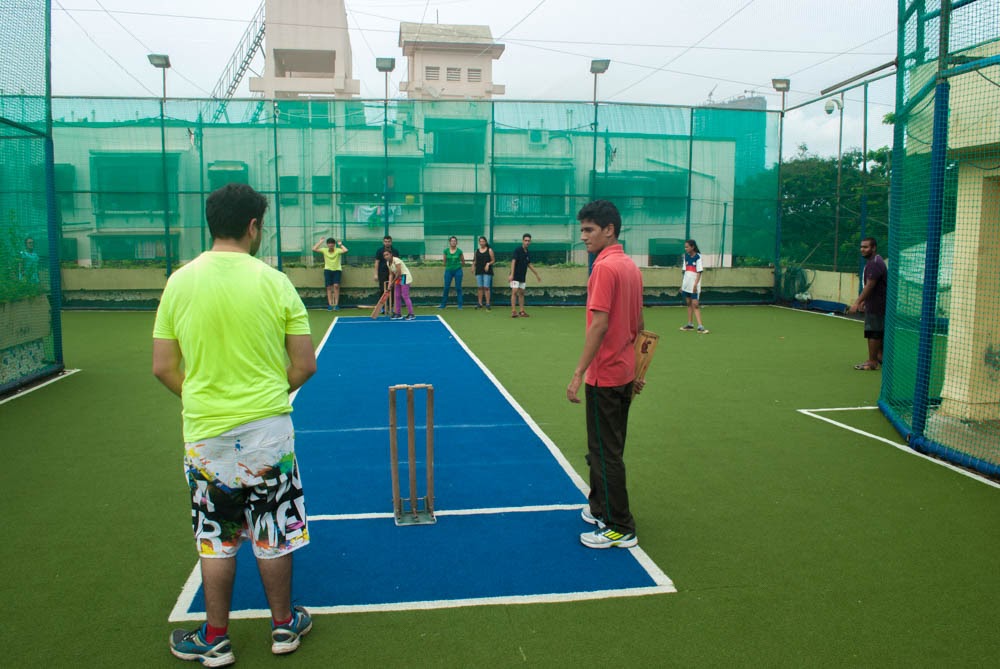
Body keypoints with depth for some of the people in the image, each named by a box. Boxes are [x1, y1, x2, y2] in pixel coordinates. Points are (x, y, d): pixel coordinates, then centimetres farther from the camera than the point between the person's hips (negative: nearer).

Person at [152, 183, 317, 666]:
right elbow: (304, 365, -5)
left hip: (205, 432, 2)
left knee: (216, 539, 15)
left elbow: (164, 368, -1)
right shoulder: (274, 282, -9)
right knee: (274, 535, 14)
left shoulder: (179, 282, -4)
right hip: (268, 429, -1)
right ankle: (284, 625, 30)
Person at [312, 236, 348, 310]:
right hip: (328, 270, 2)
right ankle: (330, 305, 1)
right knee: (329, 287, -1)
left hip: (337, 270, -2)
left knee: (336, 286, -14)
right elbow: (314, 249, -10)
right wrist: (320, 242, -8)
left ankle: (336, 304, -9)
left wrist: (341, 245, -16)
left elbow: (345, 251, -29)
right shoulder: (324, 250, -2)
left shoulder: (337, 250, -10)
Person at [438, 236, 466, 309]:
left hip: (457, 271, -1)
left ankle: (460, 305, 5)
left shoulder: (459, 251, -3)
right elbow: (444, 261, 10)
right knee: (446, 287, 3)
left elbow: (463, 262, 9)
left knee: (458, 288, 0)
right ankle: (443, 304, 11)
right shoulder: (446, 251, -1)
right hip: (448, 271, 1)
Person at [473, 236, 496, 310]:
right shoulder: (477, 251, 12)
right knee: (479, 287, 4)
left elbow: (493, 261, 2)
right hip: (479, 271, 4)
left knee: (486, 287, -9)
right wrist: (473, 265, 0)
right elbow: (475, 260, 19)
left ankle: (487, 304, -7)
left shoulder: (489, 250, 1)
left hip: (487, 271, -4)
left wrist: (488, 264, -14)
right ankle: (480, 303, 10)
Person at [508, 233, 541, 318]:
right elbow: (513, 262, -18)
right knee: (514, 292, -11)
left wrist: (537, 275, 25)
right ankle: (513, 311, -11)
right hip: (515, 276, -7)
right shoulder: (517, 250, -11)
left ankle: (521, 311, 12)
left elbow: (529, 265, 20)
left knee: (521, 293, 8)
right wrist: (511, 274, -27)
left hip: (523, 277, 7)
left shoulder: (528, 253, 9)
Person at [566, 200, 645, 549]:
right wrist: (636, 370, 22)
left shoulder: (605, 267, -18)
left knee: (605, 453, 0)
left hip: (605, 376, -9)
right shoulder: (631, 266, 10)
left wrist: (578, 373, -22)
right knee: (607, 449, 20)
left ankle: (620, 529, 9)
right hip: (624, 374, 9)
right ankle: (600, 508, 33)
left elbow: (599, 325, -24)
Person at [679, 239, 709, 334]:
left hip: (694, 286, -6)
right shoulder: (686, 256, 8)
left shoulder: (698, 257, -9)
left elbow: (699, 272, -12)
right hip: (686, 284, 6)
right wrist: (681, 284, 12)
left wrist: (695, 284, -19)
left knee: (695, 305, -11)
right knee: (689, 304, 10)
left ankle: (700, 326, -13)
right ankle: (690, 324, 17)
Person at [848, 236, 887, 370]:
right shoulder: (873, 261, 14)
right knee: (879, 332, 19)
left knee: (873, 333, -6)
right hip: (876, 304, 11)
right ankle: (880, 355, 30)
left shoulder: (874, 263, -19)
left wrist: (857, 302, -24)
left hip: (875, 306, -11)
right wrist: (863, 301, 21)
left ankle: (872, 362, -2)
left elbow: (869, 286, -24)